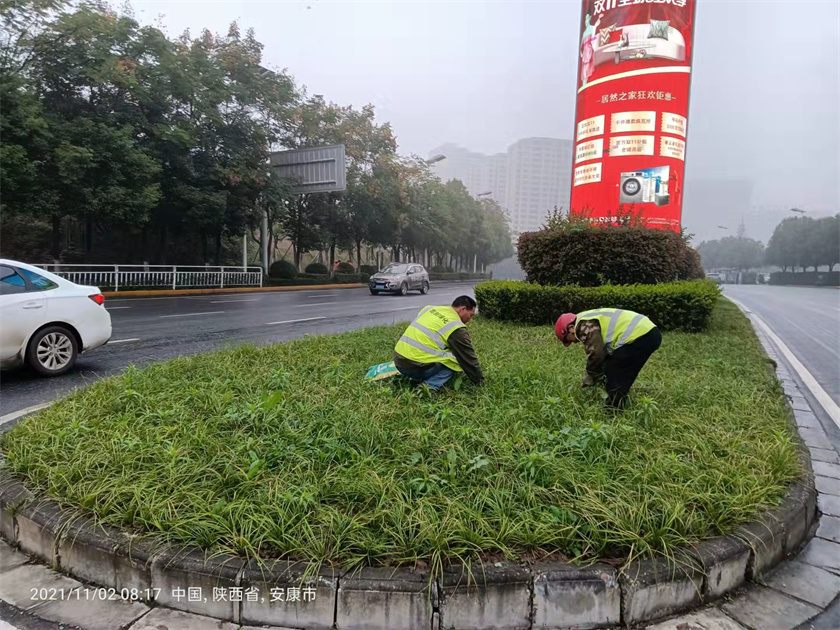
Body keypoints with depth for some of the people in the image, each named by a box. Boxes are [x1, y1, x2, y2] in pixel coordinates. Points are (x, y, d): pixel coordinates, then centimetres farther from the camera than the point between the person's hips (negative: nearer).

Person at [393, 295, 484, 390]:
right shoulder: (456, 328, -5)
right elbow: (469, 358, 2)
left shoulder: (429, 308, 15)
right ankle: (429, 387, -9)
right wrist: (480, 381, 17)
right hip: (416, 367, -8)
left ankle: (416, 379, 11)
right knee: (458, 359, 5)